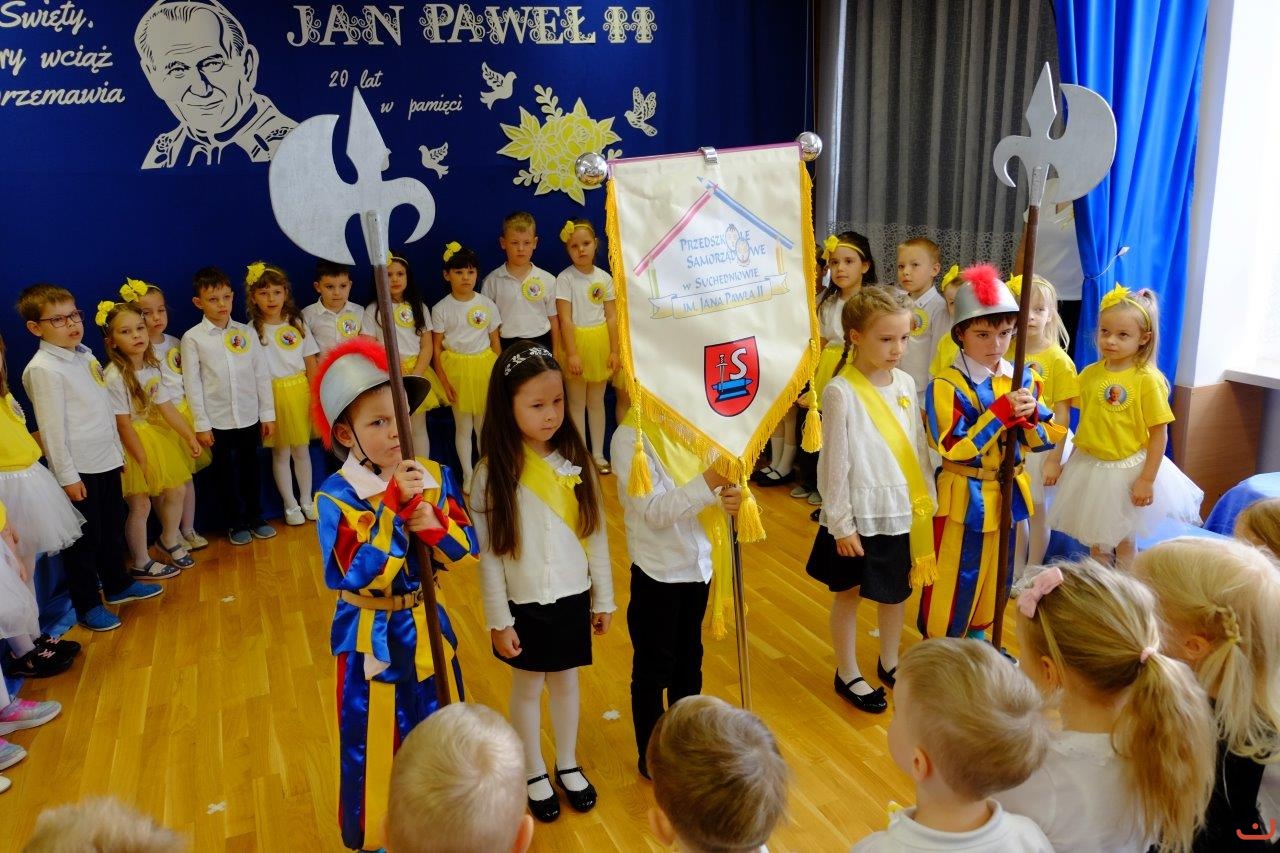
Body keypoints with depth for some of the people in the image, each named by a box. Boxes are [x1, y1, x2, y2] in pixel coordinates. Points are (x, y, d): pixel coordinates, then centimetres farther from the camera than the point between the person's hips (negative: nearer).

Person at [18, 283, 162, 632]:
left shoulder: (85, 356, 7)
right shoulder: (43, 369, -17)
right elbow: (52, 427, -17)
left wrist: (118, 449, 16)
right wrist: (67, 476, -16)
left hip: (106, 460, 8)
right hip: (79, 469, -8)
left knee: (112, 528, 21)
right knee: (84, 538, 5)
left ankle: (117, 584, 39)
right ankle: (87, 605, 19)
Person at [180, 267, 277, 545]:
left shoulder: (247, 332, 1)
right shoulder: (192, 338, -6)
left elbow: (262, 375, 3)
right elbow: (192, 383, -5)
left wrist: (268, 414, 3)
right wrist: (201, 424, -5)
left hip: (250, 417, 2)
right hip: (218, 421, -2)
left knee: (252, 469, 14)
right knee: (226, 473, 10)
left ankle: (255, 517, 31)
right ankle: (236, 523, 25)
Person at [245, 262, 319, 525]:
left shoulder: (297, 324, 3)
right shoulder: (252, 330, -5)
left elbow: (311, 363, 5)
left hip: (301, 391, 2)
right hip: (273, 394, -2)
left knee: (302, 449, 12)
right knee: (281, 452, 7)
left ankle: (307, 500, 26)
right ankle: (290, 505, 21)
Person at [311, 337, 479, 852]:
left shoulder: (434, 477, -8)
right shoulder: (335, 499, -20)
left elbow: (468, 553, -8)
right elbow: (355, 575, -30)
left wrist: (432, 525, -28)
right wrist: (394, 506, -33)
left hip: (427, 628, 4)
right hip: (371, 639, -4)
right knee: (374, 746, 14)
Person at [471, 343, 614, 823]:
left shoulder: (575, 461, -7)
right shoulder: (493, 474, -15)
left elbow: (595, 534, -1)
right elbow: (488, 554, -10)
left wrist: (603, 598, 4)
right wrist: (499, 619, -9)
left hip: (572, 598, 2)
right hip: (524, 603, -2)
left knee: (566, 681, 19)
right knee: (527, 687, 16)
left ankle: (568, 765, 41)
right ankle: (534, 774, 37)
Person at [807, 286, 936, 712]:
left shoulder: (905, 383, 1)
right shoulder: (841, 392, -16)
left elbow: (918, 448, 9)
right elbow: (835, 463, -13)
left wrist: (927, 501, 10)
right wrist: (841, 524, -12)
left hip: (904, 511, 6)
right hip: (861, 515, -6)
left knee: (897, 590, 19)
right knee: (849, 594, 11)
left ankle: (889, 662, 41)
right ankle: (847, 674, 29)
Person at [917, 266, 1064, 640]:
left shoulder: (1022, 379, 1)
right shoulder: (947, 385, -18)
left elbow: (1044, 440, 3)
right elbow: (954, 449, -23)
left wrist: (1029, 416, -19)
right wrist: (1001, 411, -27)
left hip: (1006, 492, 6)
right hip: (964, 496, -6)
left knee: (996, 570, 20)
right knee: (953, 577, 4)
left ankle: (977, 631, 40)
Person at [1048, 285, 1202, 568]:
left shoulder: (1148, 379, -17)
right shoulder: (1089, 374, -2)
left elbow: (1159, 434, -14)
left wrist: (1147, 480, -15)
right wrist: (1071, 461, 10)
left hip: (1127, 471, -5)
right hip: (1089, 467, 5)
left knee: (1123, 540, 14)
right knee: (1095, 540, 20)